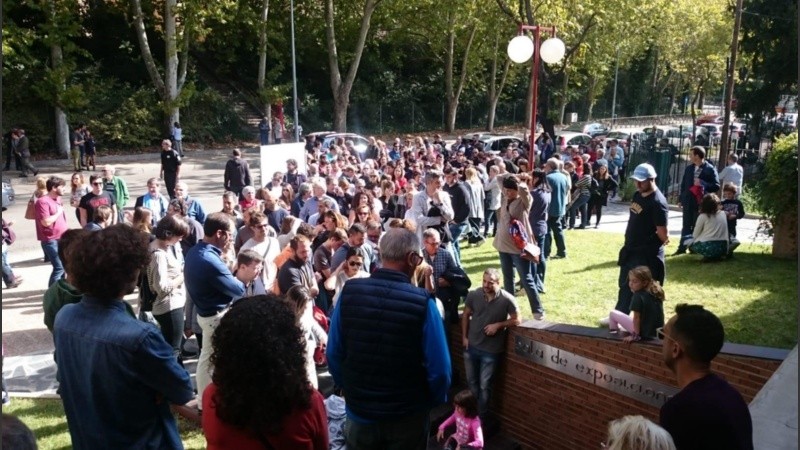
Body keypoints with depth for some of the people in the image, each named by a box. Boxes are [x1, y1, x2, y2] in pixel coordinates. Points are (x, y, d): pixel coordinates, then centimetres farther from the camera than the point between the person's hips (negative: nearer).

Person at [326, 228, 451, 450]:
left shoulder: (349, 292, -14)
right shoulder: (422, 302, -22)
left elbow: (333, 355, -5)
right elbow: (439, 368, -18)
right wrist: (434, 401, 3)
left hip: (360, 411, 2)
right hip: (408, 415, -2)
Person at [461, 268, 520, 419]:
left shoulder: (507, 299, -19)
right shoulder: (473, 295, -11)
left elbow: (516, 320, -6)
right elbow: (466, 315, 5)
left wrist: (498, 325, -19)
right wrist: (464, 336, 2)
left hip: (491, 351, -3)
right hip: (471, 346, 3)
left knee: (484, 386, 9)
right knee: (471, 382, 20)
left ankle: (481, 416, 28)